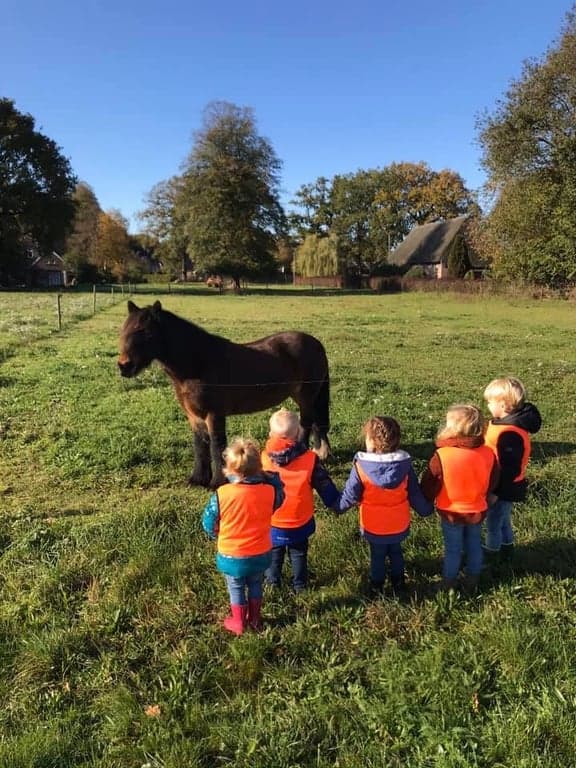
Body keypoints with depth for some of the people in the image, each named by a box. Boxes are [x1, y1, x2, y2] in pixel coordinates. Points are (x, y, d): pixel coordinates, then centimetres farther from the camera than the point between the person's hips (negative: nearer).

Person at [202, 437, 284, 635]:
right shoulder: (269, 491, -19)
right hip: (260, 554, 2)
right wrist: (271, 477, 5)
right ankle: (255, 619, 43)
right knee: (255, 585, 27)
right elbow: (279, 498, 7)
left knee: (236, 588, 22)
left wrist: (217, 535, 11)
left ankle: (238, 623, 38)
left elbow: (209, 523, -9)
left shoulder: (222, 494, -23)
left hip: (232, 555, -2)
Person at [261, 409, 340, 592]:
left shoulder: (263, 458, -19)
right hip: (300, 522, 0)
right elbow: (324, 485, -10)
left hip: (271, 521, 0)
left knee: (274, 553, 24)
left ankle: (273, 581, 39)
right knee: (298, 554, 22)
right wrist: (337, 503, 7)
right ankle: (299, 584, 36)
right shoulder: (310, 459, -21)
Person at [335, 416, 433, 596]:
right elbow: (415, 493, -5)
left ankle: (377, 587, 36)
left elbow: (351, 495, -15)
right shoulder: (405, 463, -15)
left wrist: (338, 507, 5)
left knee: (377, 556, 20)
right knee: (396, 552, 26)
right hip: (399, 524, 3)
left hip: (374, 526, -2)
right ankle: (398, 585, 42)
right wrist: (425, 509, 14)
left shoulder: (361, 466, -25)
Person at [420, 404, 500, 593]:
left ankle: (449, 583, 33)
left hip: (451, 512, -3)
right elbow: (492, 483, 1)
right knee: (474, 546, 23)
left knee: (452, 549, 16)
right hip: (477, 511, 3)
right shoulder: (488, 454, -15)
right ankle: (472, 582, 39)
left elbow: (429, 486, -18)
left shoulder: (442, 456, -29)